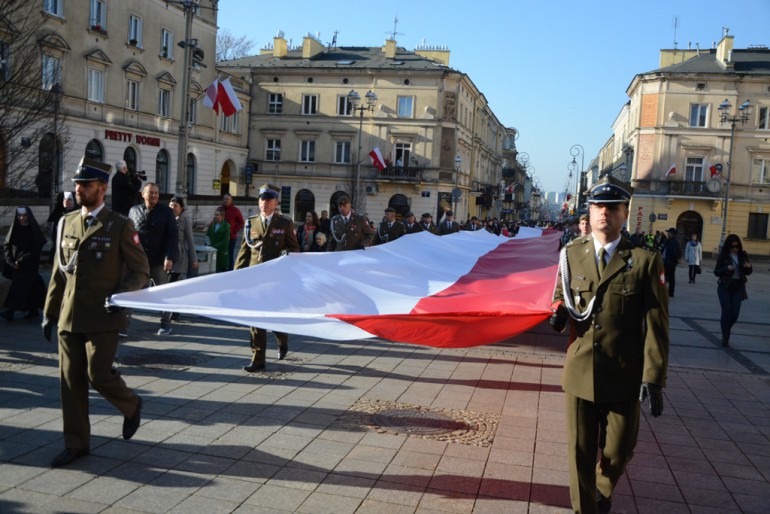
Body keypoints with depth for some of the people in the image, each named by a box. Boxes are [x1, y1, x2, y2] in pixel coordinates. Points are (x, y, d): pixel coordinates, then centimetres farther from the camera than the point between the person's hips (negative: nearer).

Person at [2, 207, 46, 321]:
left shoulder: (34, 230, -5)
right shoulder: (15, 229, 6)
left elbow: (37, 249, -9)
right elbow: (6, 246, 5)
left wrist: (22, 261, -13)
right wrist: (11, 261, -8)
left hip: (29, 266, -4)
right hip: (16, 265, 4)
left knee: (19, 287, -10)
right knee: (30, 287, 9)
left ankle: (10, 312, -14)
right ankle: (33, 310, 18)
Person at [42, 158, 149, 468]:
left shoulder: (120, 226, -5)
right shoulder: (66, 223, 10)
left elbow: (140, 271, -3)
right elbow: (59, 272, 15)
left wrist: (121, 296, -20)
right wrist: (50, 312, 14)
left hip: (103, 317, -5)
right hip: (69, 316, 5)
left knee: (99, 375, -6)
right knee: (70, 380, 7)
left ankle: (131, 405, 25)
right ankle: (76, 444, 19)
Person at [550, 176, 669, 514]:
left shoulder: (645, 260, -6)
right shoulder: (571, 254, 3)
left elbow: (656, 324, -8)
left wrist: (653, 378, -13)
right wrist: (559, 312, -7)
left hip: (625, 376, -1)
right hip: (579, 371, 2)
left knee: (618, 451, 15)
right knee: (580, 451, 8)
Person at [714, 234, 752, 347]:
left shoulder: (743, 255, 3)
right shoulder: (723, 256, -5)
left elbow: (748, 273, 9)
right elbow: (716, 272, -5)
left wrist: (749, 266, -14)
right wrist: (727, 268, -23)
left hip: (738, 287, 3)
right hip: (725, 287, -3)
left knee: (735, 314, 2)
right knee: (726, 312, -3)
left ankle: (726, 332, 29)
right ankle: (725, 338, 7)